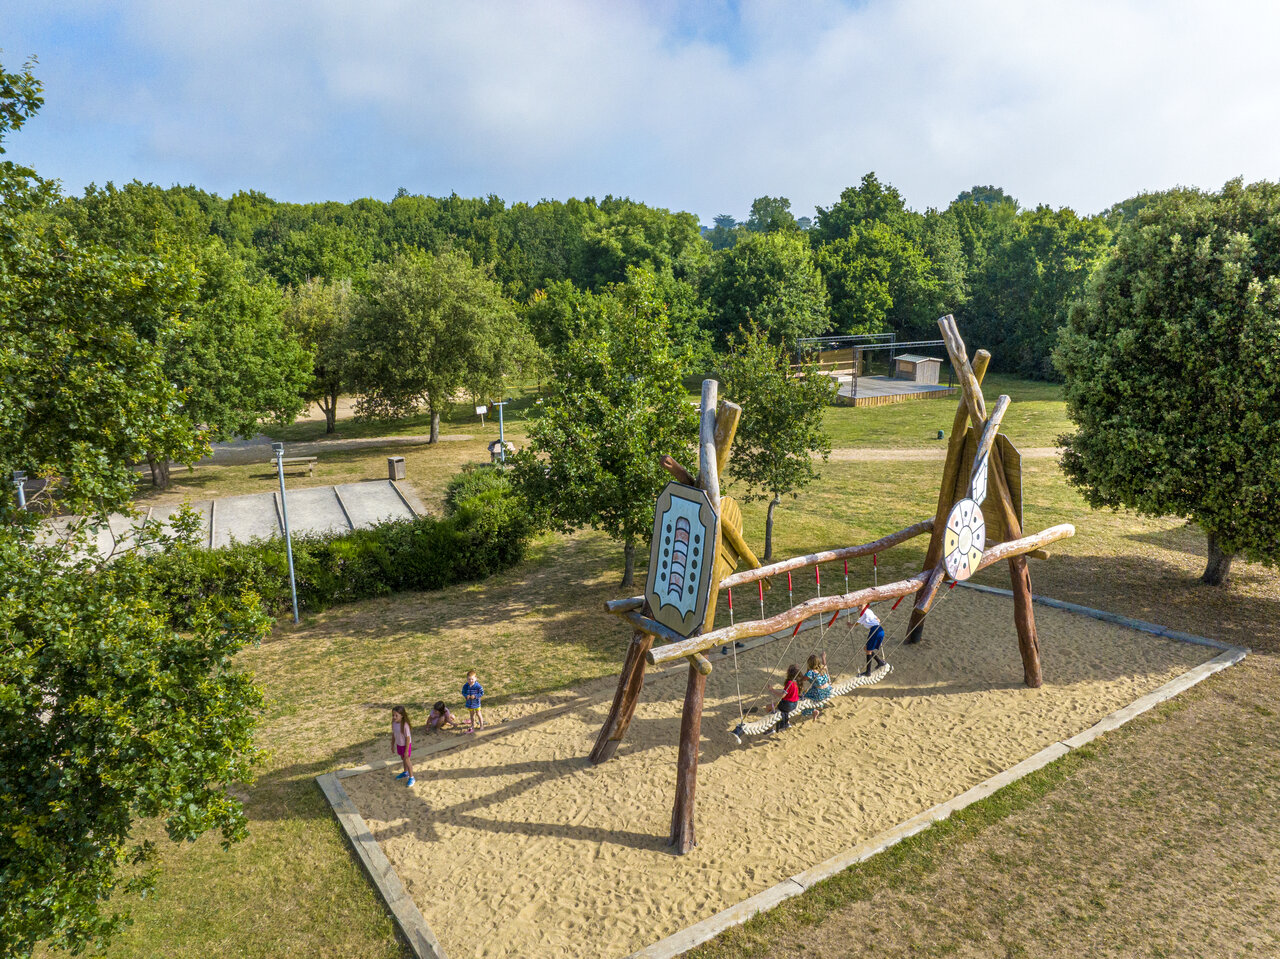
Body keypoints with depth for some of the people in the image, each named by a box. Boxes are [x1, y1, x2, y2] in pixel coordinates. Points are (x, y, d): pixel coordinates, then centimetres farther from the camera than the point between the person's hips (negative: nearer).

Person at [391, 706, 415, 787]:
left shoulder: (405, 725, -32)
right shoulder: (394, 723, -12)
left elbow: (408, 738, -24)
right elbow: (393, 734, 4)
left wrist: (406, 751, -19)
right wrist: (392, 745, 12)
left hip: (405, 745, -6)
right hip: (399, 745, 6)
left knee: (407, 760, 8)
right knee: (403, 759, 26)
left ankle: (411, 777, 26)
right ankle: (405, 773, 49)